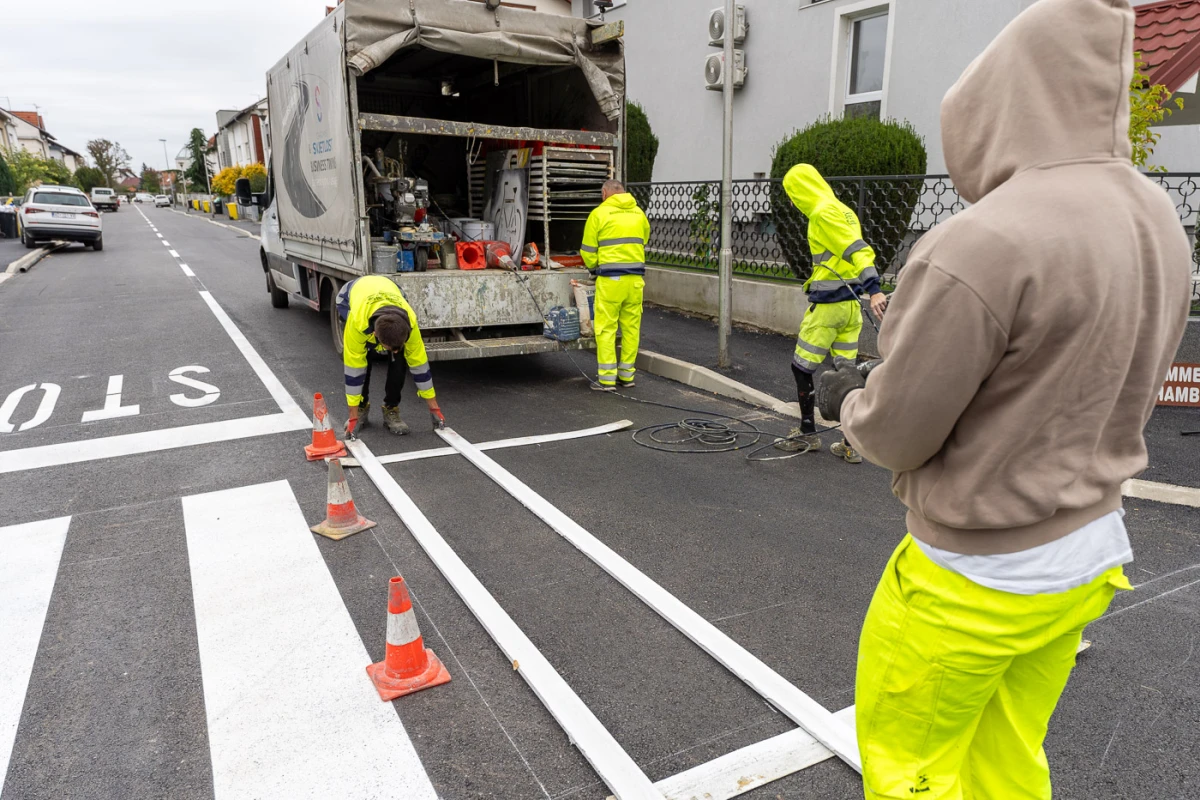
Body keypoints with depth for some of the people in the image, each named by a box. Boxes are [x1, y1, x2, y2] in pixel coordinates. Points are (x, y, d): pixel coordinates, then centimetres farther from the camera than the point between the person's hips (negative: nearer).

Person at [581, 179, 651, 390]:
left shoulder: (599, 214, -2)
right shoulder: (639, 214, 12)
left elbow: (588, 251, 1)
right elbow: (643, 243, 16)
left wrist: (593, 267, 20)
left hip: (610, 279, -5)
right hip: (636, 278, 5)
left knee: (606, 328, 1)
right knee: (631, 327, 10)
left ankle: (607, 378, 2)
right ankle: (626, 375, 18)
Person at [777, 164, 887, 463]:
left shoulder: (823, 214, -13)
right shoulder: (844, 211, 15)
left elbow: (857, 251, -25)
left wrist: (874, 291, -33)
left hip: (827, 306, -9)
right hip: (851, 305, 9)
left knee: (802, 368, 7)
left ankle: (808, 434, 18)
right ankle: (852, 444, 13)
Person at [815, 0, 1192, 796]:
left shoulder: (979, 248, -28)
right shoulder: (1158, 219, 0)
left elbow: (894, 433, -19)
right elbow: (1112, 390, 11)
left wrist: (846, 398, 4)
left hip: (974, 576, -8)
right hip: (1086, 550, 8)